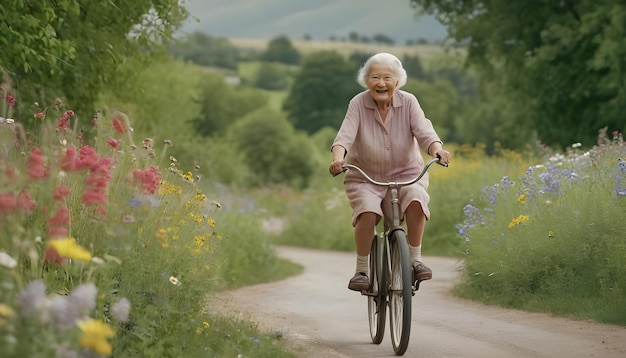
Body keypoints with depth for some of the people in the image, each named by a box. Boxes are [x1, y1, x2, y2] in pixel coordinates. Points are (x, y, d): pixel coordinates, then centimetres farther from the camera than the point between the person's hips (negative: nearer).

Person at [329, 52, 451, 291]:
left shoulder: (408, 102, -7)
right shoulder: (358, 104, -10)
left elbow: (423, 131, -19)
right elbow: (345, 135, -21)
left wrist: (437, 150, -41)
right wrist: (338, 158, -43)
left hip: (406, 174, 1)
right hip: (365, 177, -1)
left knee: (416, 199, -31)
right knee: (368, 211, -30)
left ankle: (415, 259, -15)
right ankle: (361, 270, -13)